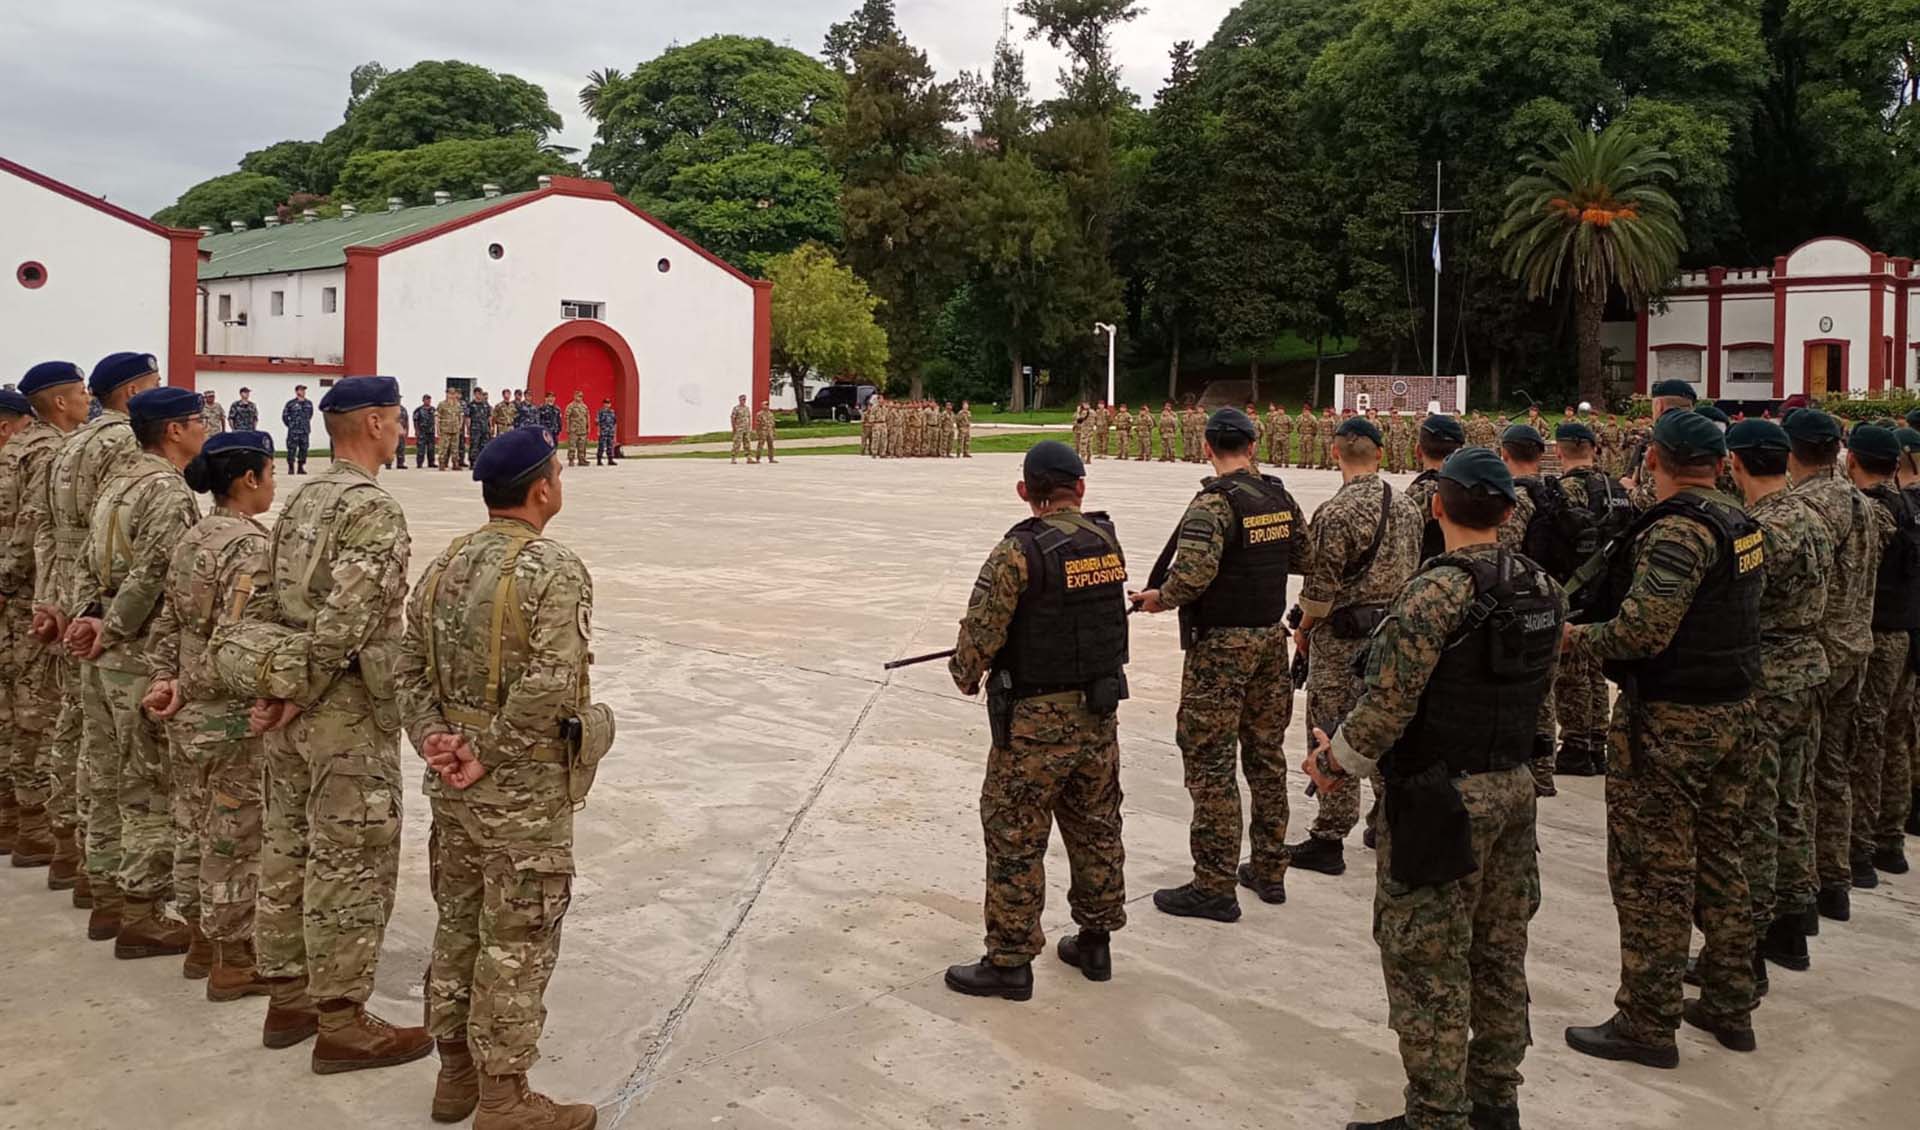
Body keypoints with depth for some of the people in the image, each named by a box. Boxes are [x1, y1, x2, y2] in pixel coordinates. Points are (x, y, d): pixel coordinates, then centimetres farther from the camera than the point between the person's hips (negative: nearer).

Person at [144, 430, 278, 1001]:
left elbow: (168, 622, 9)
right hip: (233, 717, -9)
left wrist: (162, 680, 5)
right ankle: (233, 961, 12)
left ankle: (202, 938, 32)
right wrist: (186, 689, -12)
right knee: (235, 837, 2)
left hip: (188, 716, 9)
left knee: (193, 827, 18)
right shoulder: (252, 545, -18)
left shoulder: (192, 539, 8)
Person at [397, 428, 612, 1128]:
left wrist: (433, 738, -2)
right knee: (516, 944, 4)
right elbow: (546, 689, -25)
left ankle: (456, 1073, 32)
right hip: (524, 791, -7)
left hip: (450, 784, 8)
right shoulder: (556, 572, -17)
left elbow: (411, 667, 8)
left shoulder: (443, 566, 7)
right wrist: (488, 757, -16)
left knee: (458, 926, 19)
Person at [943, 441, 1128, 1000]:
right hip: (1100, 712, 7)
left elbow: (980, 632, -18)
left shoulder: (1019, 551, -18)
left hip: (1036, 721, -6)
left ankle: (1010, 962, 13)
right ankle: (1095, 943, 30)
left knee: (1015, 840, 5)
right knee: (1096, 829, 18)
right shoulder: (1107, 542, 2)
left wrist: (966, 676, 4)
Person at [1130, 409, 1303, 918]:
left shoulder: (1214, 502, -17)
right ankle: (1269, 870, 26)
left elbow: (1192, 573, -28)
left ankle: (1214, 886, 4)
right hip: (1271, 637, 8)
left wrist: (1158, 597, -10)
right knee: (1266, 753, 15)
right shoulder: (1281, 497, 5)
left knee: (1210, 762, -1)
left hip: (1220, 646, -7)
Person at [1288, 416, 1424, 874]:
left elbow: (1321, 587, -17)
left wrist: (1304, 629, -1)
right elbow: (1412, 571, 12)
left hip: (1344, 636, -7)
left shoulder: (1337, 512, -18)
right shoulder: (1406, 508, 4)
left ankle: (1329, 839, 5)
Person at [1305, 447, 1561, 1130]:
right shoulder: (1542, 591, 4)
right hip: (1514, 788, 8)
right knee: (1498, 953, 17)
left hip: (1441, 799, -8)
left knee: (1429, 963, 2)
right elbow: (1542, 701, 12)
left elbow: (1388, 703, -21)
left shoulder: (1436, 592, -20)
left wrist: (1336, 760, -6)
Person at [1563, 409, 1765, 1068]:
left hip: (1666, 719, -9)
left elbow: (1641, 630, -29)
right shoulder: (1740, 524, 9)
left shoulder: (1677, 530, -20)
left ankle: (1648, 1023, 8)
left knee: (1652, 873, -1)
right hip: (1730, 712, 9)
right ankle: (1729, 1005, 29)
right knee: (1717, 859, 18)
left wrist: (1575, 639, -13)